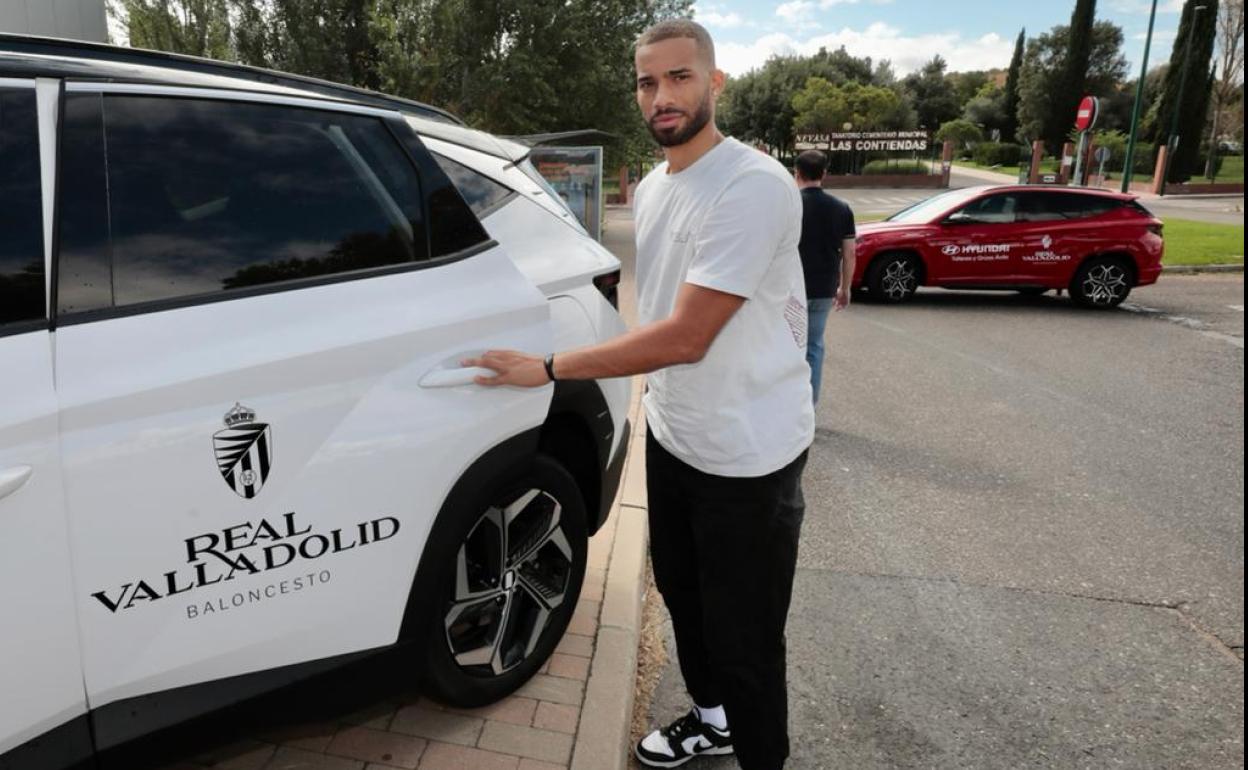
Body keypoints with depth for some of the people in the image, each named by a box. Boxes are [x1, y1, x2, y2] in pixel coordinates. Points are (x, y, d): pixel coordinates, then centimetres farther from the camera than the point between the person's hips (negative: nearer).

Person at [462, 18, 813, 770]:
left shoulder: (754, 186, -22)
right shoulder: (651, 188, 7)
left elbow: (686, 337, -26)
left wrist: (548, 368, -21)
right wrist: (660, 404, 14)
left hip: (747, 453, -8)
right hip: (671, 436, 9)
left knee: (744, 638, 4)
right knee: (683, 593, 23)